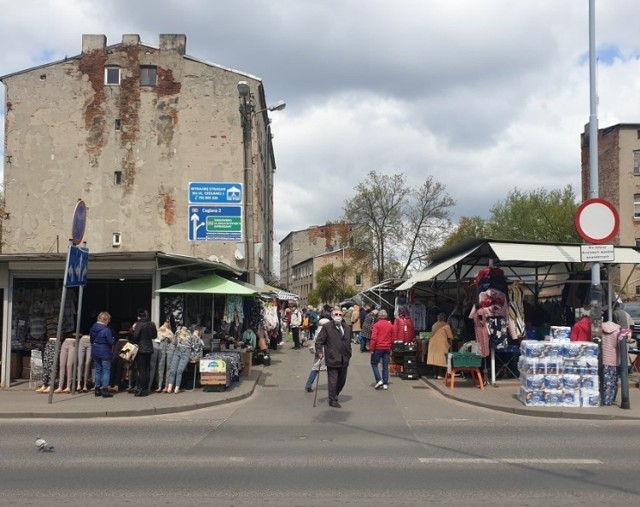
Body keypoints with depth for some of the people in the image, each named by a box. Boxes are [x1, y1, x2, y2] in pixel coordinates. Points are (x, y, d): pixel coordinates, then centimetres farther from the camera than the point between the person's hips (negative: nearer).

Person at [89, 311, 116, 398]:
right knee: (106, 371, 0)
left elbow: (91, 339, 16)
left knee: (98, 370, 16)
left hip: (95, 352, 7)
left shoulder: (93, 328, 5)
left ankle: (97, 389, 20)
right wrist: (113, 339, 3)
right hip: (105, 353, -7)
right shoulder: (106, 330, -18)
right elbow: (111, 342, -17)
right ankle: (104, 390, -3)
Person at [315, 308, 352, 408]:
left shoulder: (347, 328, 13)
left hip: (344, 360, 6)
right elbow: (319, 341, -6)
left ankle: (335, 395, 35)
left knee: (342, 380, 14)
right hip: (332, 359, -6)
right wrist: (319, 352, -16)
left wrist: (349, 354, 13)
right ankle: (332, 400, 12)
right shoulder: (327, 327, -5)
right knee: (333, 381, 0)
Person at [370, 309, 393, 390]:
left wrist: (371, 348, -9)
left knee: (374, 363, 8)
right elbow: (392, 338, 12)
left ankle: (379, 380, -5)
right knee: (385, 366, 8)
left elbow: (374, 337, -13)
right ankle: (385, 384, 7)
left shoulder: (377, 324, -8)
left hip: (378, 348, -4)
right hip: (387, 348, 4)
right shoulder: (390, 325, 7)